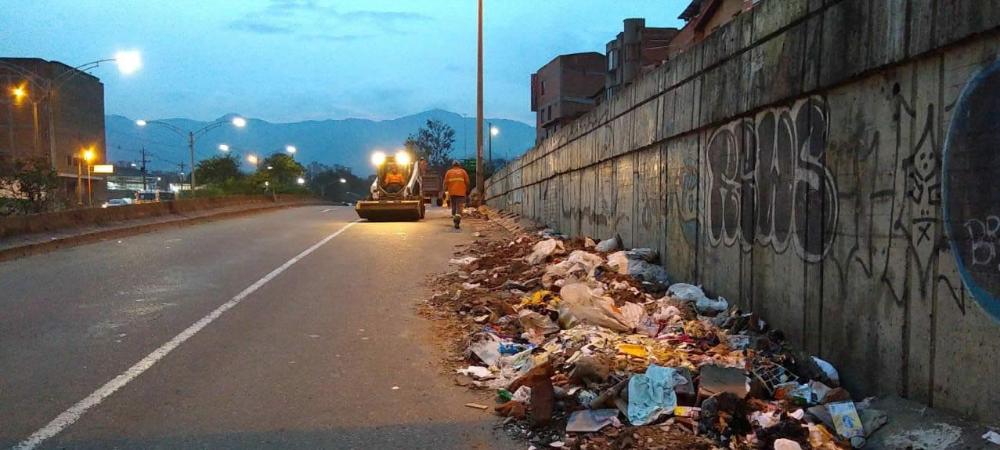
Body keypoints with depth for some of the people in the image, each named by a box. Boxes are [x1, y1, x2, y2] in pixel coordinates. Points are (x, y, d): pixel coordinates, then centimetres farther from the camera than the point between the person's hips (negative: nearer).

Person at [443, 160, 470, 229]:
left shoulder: (449, 172, 11)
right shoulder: (463, 171, 9)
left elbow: (445, 182, 4)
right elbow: (467, 182, 5)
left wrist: (445, 190, 12)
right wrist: (467, 190, 17)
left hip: (452, 192, 2)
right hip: (461, 192, -2)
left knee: (453, 207, 14)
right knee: (459, 208, -6)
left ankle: (455, 221, 16)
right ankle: (457, 220, -28)